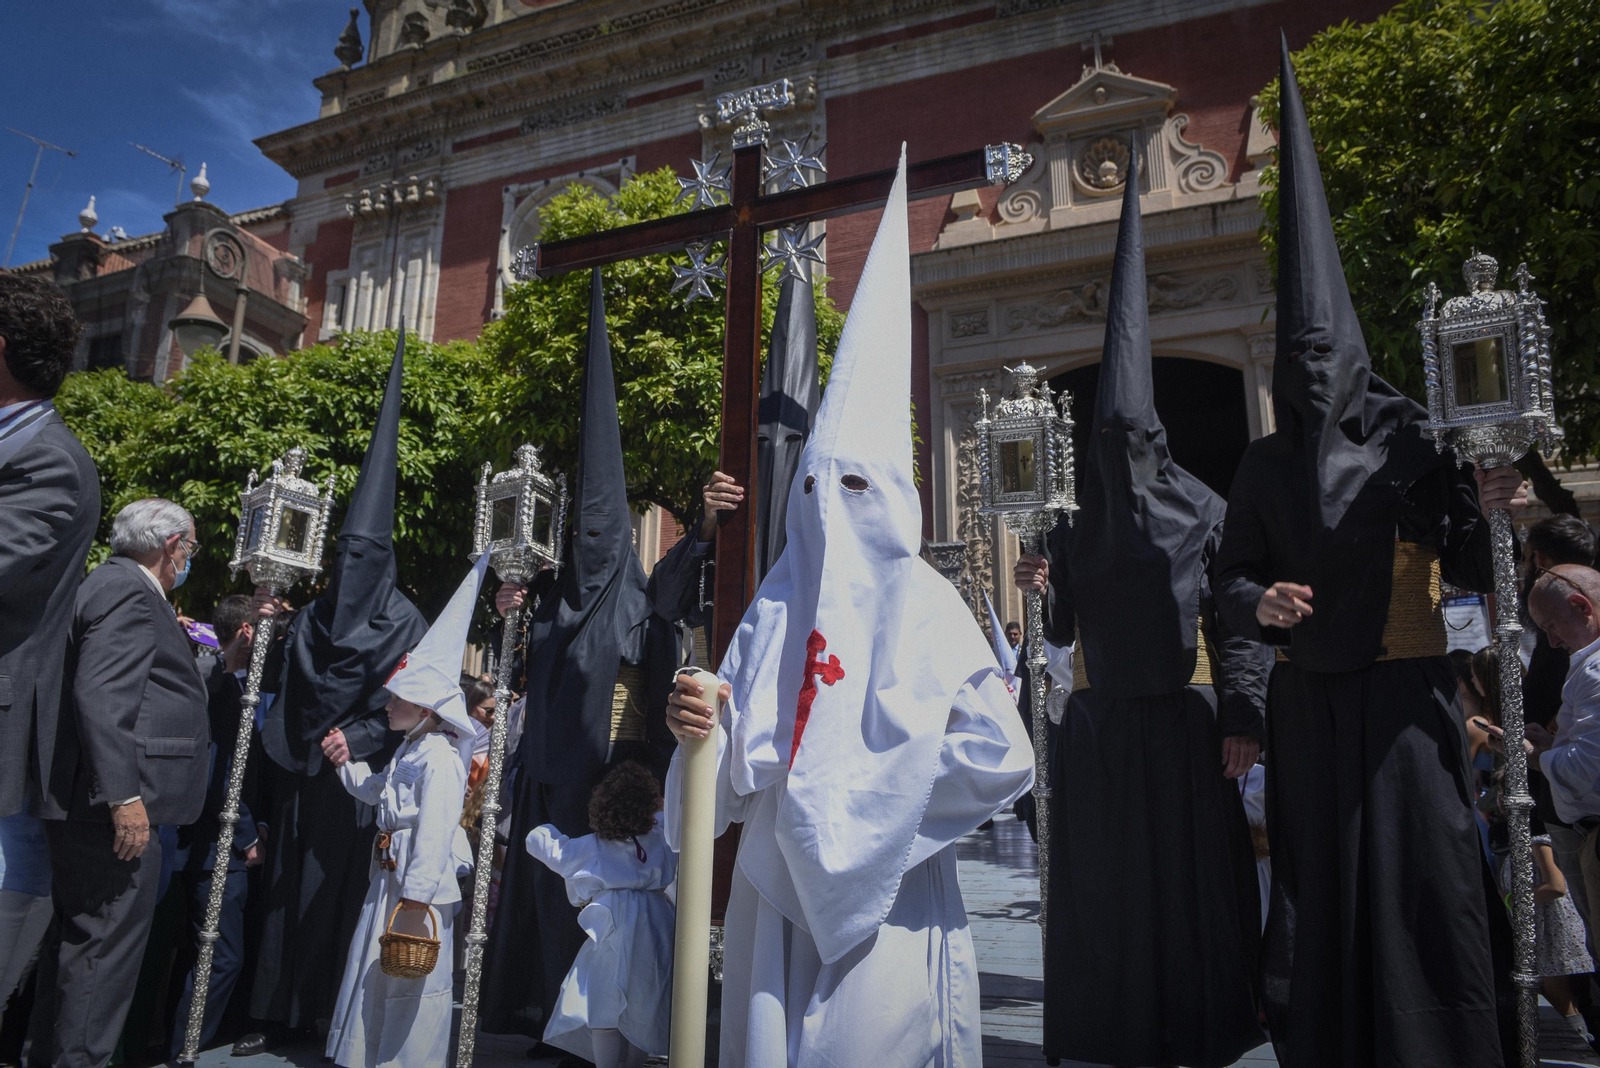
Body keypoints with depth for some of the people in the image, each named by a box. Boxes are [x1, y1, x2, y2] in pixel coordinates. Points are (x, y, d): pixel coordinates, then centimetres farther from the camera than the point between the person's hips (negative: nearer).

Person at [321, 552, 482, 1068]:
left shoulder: (440, 759, -21)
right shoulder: (408, 752, 12)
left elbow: (434, 833, -25)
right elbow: (377, 791, 29)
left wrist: (415, 897, -24)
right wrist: (346, 763, 14)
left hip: (422, 891, -11)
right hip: (388, 880, 11)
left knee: (413, 984, 2)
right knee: (373, 976, 22)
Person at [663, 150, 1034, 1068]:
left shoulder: (921, 604, -6)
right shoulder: (777, 604, 6)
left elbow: (1002, 758, -11)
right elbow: (742, 765, 5)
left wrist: (866, 790, -10)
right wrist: (707, 729, -17)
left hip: (883, 898, -4)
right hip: (779, 890, 4)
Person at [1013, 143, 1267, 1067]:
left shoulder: (1205, 515, -1)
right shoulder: (1075, 532, 8)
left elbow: (1235, 622, -5)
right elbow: (1063, 632, 10)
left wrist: (1243, 719, -13)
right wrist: (1043, 590, -10)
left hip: (1182, 724, -3)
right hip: (1098, 729, 3)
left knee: (1194, 884, 4)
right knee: (1108, 888, 8)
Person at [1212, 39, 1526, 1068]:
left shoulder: (1412, 437, -3)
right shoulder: (1266, 464, 6)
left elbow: (1471, 570, -5)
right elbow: (1233, 570, 8)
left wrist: (1487, 509, -25)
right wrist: (1258, 604, -13)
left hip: (1404, 699, -2)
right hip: (1309, 701, 3)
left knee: (1424, 880, 1)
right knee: (1320, 886, 9)